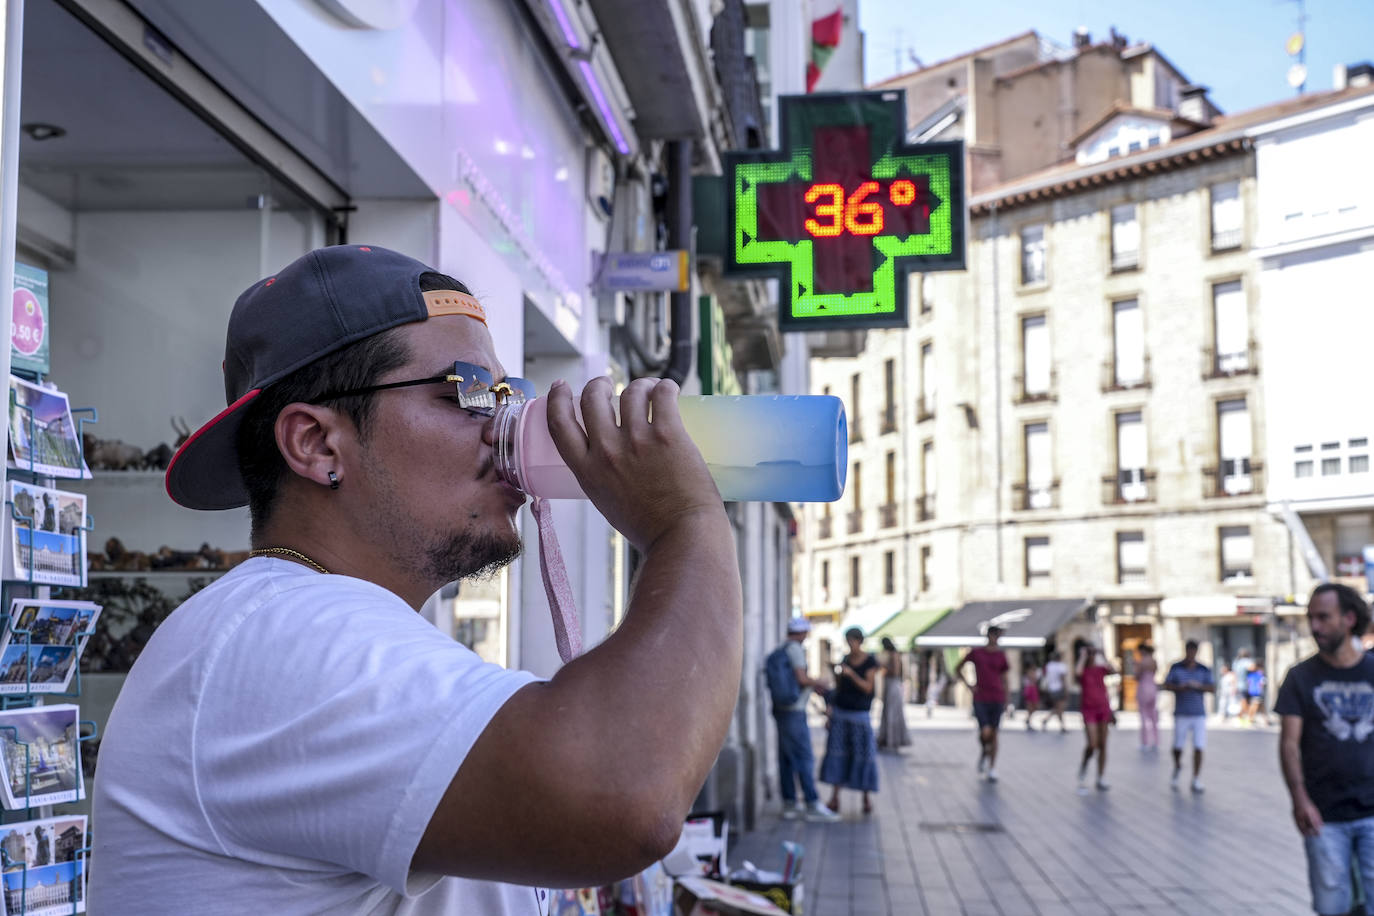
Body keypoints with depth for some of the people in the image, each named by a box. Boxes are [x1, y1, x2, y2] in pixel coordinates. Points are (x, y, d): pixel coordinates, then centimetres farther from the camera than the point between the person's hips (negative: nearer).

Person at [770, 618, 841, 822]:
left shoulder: (781, 650, 15)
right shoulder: (795, 649, -12)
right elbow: (801, 678, -20)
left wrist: (813, 686, 23)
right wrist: (818, 682, -3)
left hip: (781, 709, 9)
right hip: (794, 711, -9)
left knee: (786, 759, 9)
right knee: (804, 757, -7)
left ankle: (789, 804, 11)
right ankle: (812, 805, -6)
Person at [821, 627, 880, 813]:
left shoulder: (871, 662, -6)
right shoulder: (844, 660, 6)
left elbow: (868, 688, -14)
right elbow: (838, 687, 10)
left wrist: (851, 673, -26)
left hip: (860, 714, -4)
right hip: (840, 713, 4)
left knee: (863, 756, -2)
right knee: (836, 753, -2)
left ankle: (866, 798, 11)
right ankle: (834, 799, -1)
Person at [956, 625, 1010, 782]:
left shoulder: (1001, 655, 5)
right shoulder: (975, 652, 1)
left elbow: (1004, 680, 11)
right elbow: (957, 669, 11)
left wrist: (1006, 702, 7)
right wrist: (968, 685, -1)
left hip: (997, 699, 2)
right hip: (980, 699, -2)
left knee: (994, 733, 2)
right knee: (985, 732, -15)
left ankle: (992, 769, 13)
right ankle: (983, 753, 18)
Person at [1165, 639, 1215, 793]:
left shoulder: (1204, 670, 3)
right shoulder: (1176, 668, 2)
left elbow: (1213, 689, -1)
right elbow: (1167, 686, -1)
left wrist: (1198, 686, -18)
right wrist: (1180, 688, -20)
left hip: (1199, 714, 0)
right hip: (1181, 714, 0)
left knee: (1198, 748, -6)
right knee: (1178, 747, 1)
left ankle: (1196, 781, 2)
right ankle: (1177, 767, 33)